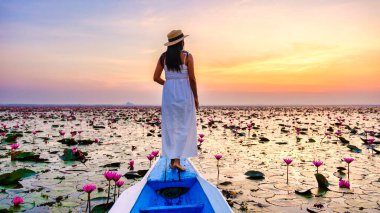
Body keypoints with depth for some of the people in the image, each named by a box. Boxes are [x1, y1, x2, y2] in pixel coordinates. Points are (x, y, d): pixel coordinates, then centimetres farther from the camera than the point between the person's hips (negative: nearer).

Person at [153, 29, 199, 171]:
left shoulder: (163, 57, 5)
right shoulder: (187, 56, -5)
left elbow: (156, 77, 4)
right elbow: (192, 79, -8)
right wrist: (196, 98, 1)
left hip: (168, 93, 4)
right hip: (184, 93, -4)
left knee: (170, 127, 10)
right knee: (184, 127, 2)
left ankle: (172, 160, 13)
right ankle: (177, 160, -6)